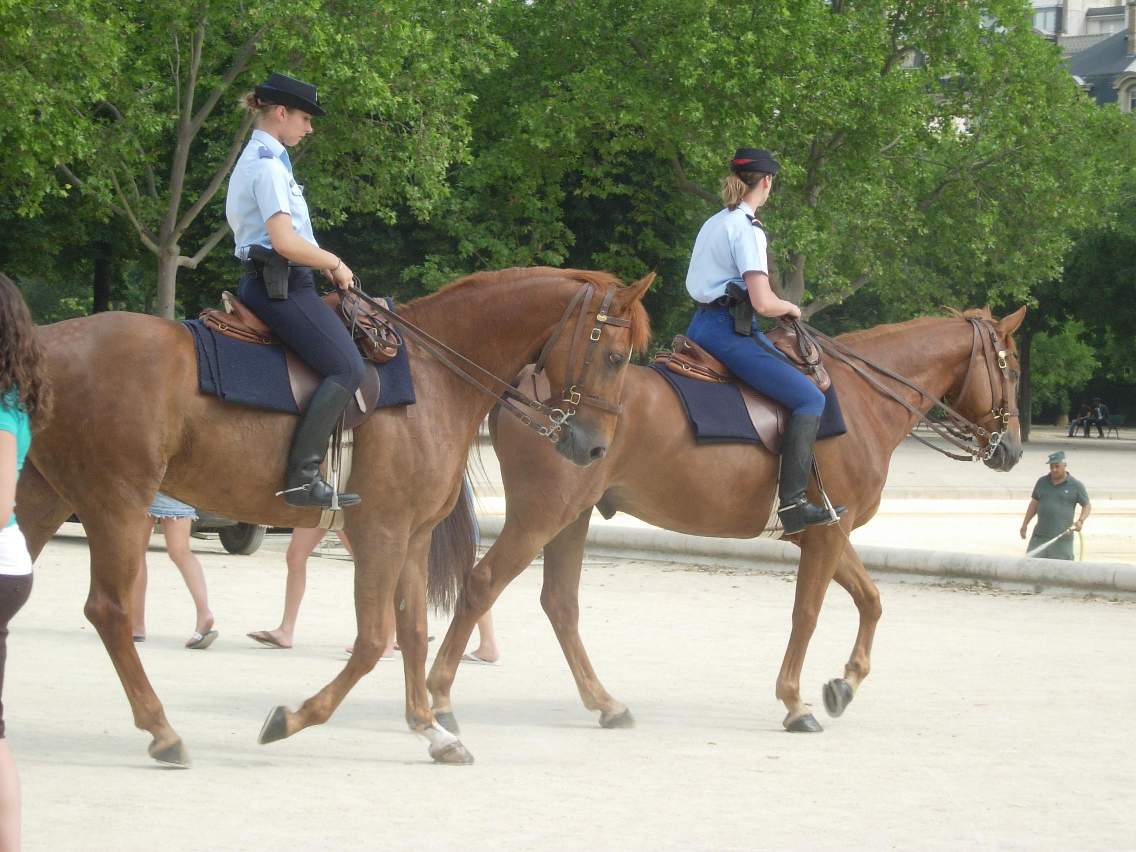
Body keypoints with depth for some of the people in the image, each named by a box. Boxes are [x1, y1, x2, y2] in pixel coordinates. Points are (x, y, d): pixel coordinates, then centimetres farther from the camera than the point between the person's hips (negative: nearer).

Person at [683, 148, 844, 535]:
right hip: (730, 329, -10)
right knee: (808, 398, -12)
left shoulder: (714, 223, 15)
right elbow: (763, 302, -22)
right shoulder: (747, 228, -14)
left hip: (701, 324, 10)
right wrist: (790, 308, 0)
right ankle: (792, 501, -22)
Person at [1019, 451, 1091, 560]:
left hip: (1062, 538, -3)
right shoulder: (1042, 482, 12)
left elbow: (1087, 505, 6)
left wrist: (1081, 521, -12)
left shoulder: (1075, 485, 1)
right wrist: (1025, 524, 15)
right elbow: (1034, 503, 18)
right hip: (1040, 535, 3)